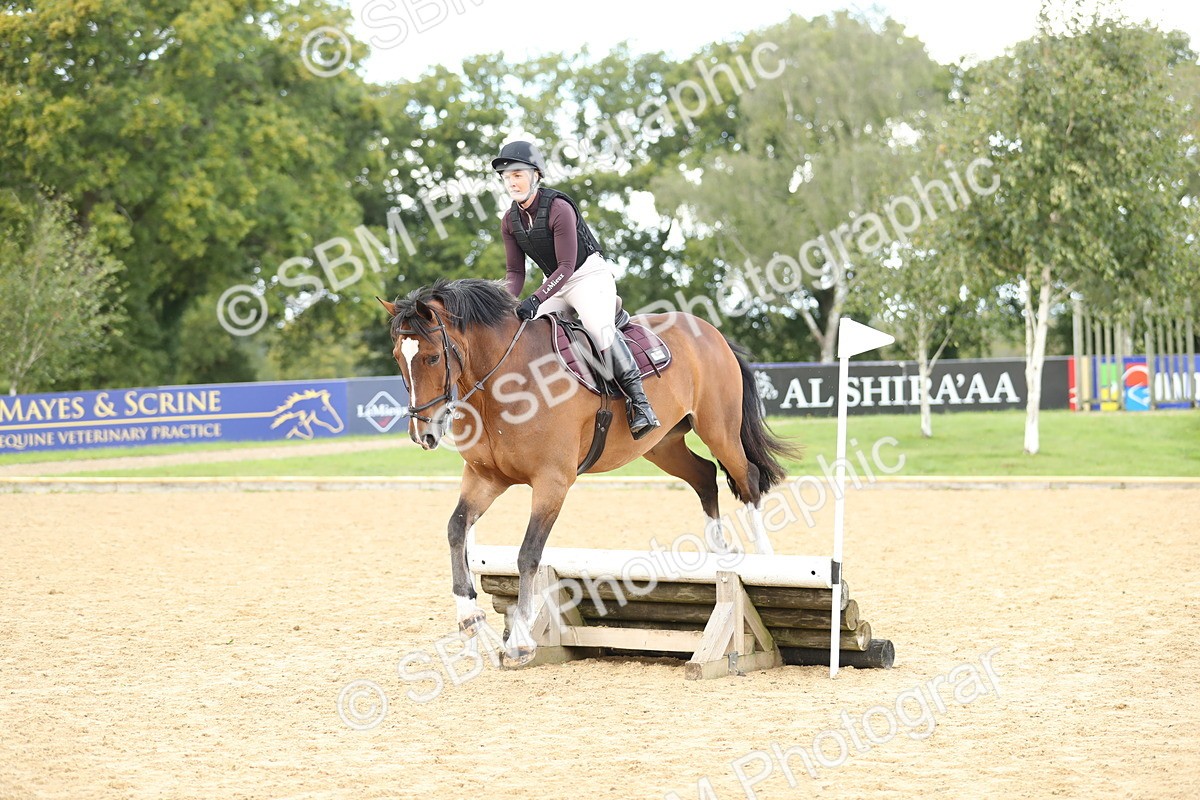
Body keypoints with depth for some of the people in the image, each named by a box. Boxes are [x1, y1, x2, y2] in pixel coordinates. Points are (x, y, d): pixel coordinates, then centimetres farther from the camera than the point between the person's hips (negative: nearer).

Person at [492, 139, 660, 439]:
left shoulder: (558, 208, -20)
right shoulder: (510, 221, 2)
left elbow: (566, 267, -23)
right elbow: (516, 271, 4)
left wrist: (535, 299, -34)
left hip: (590, 275, -8)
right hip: (557, 285, 8)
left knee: (599, 327, -30)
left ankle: (639, 402, -31)